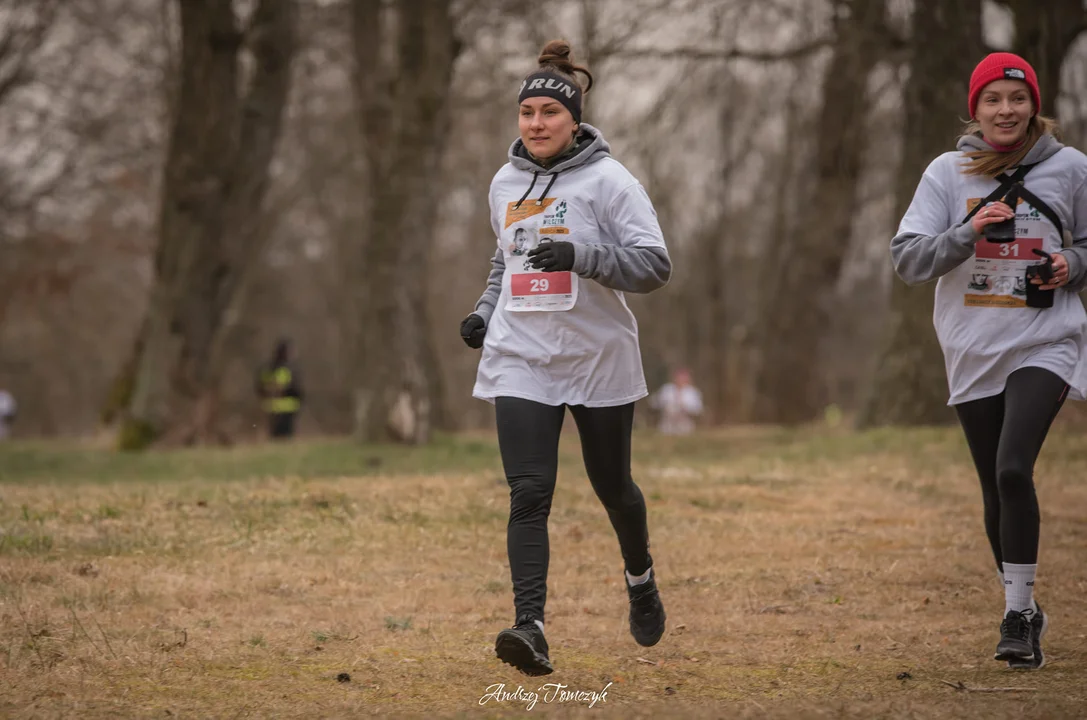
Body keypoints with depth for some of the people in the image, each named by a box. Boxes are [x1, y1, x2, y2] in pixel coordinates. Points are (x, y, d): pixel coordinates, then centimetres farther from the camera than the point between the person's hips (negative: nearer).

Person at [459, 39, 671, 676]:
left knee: (613, 486, 14)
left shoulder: (608, 180, -9)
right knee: (529, 493, -13)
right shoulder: (506, 182, 8)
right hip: (520, 361, 3)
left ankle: (641, 578, 44)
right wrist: (485, 311, 11)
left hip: (599, 360, -3)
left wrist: (581, 254, -29)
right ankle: (531, 628, -21)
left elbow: (655, 265, -16)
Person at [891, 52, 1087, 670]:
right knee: (997, 491, 9)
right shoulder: (948, 173, 1)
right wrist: (968, 232, -19)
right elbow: (908, 259, -4)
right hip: (974, 354, 3)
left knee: (1013, 468, -21)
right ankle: (1025, 615, 26)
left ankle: (1017, 612, -13)